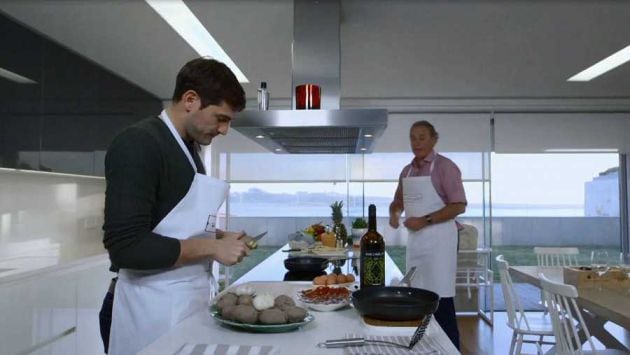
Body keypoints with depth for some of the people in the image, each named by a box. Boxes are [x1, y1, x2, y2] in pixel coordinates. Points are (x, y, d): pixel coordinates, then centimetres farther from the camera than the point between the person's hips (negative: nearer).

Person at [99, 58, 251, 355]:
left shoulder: (189, 148, 12)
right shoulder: (138, 144, -16)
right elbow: (125, 246, -23)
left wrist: (219, 237, 3)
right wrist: (211, 247, -18)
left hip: (187, 301, 8)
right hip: (150, 308, -8)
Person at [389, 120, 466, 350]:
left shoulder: (444, 166, -8)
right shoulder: (407, 171, 13)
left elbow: (459, 206, -14)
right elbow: (398, 201, 25)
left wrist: (425, 221, -19)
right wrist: (394, 213, 2)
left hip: (438, 238, -7)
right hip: (414, 239, 7)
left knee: (440, 300, -6)